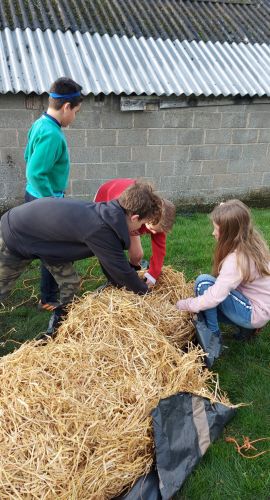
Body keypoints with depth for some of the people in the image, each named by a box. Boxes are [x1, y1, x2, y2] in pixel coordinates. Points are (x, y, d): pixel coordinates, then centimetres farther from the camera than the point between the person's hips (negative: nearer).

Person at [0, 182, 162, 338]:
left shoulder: (106, 213, -10)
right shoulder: (99, 230, -37)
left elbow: (110, 262, 3)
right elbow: (121, 270, -24)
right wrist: (147, 293, -8)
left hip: (38, 231, 8)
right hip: (13, 236, -8)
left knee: (70, 283, 7)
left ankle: (56, 332, 23)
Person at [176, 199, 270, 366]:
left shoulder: (237, 260, -30)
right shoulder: (252, 241, -5)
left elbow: (215, 296, -29)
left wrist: (187, 304, -15)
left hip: (255, 314, -9)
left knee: (203, 282, -20)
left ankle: (212, 338, -9)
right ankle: (247, 327, 11)